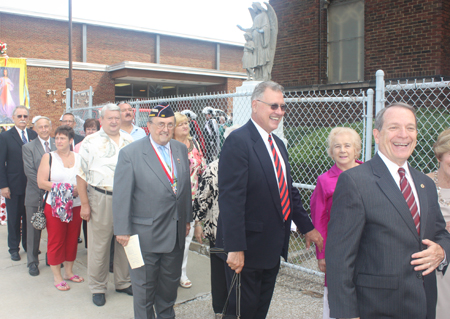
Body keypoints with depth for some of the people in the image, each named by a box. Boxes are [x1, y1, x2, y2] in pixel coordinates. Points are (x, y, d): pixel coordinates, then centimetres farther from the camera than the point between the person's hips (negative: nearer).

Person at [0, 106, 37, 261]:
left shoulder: (34, 135, 5)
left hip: (31, 185, 2)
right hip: (13, 186, -2)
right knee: (14, 218, 9)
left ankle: (28, 244, 28)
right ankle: (14, 248, 23)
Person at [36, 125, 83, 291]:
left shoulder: (78, 157, 7)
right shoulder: (48, 157, 1)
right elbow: (41, 182, -6)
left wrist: (78, 189, -13)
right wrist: (60, 188, -17)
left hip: (76, 206, 3)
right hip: (55, 207, -2)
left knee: (72, 239, 10)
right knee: (55, 240, 2)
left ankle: (69, 271, 27)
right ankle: (57, 276, 16)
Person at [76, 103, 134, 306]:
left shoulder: (129, 141, 8)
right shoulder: (91, 142, -2)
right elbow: (81, 174, -4)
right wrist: (84, 204, -8)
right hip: (101, 198, -3)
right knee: (98, 245, 5)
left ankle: (123, 282, 30)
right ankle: (97, 288, 21)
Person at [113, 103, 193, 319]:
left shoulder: (181, 150, 4)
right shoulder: (131, 153, -12)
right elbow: (121, 196, -11)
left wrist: (187, 218, 12)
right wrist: (123, 230, -11)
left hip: (176, 233, 5)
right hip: (145, 234, -5)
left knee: (170, 282, 21)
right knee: (144, 285, 13)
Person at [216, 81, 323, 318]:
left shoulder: (278, 144, 11)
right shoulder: (238, 141, -17)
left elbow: (289, 190, 18)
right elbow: (231, 198, -23)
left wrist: (307, 227, 16)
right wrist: (235, 248, -24)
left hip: (274, 245, 8)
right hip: (249, 248, -8)